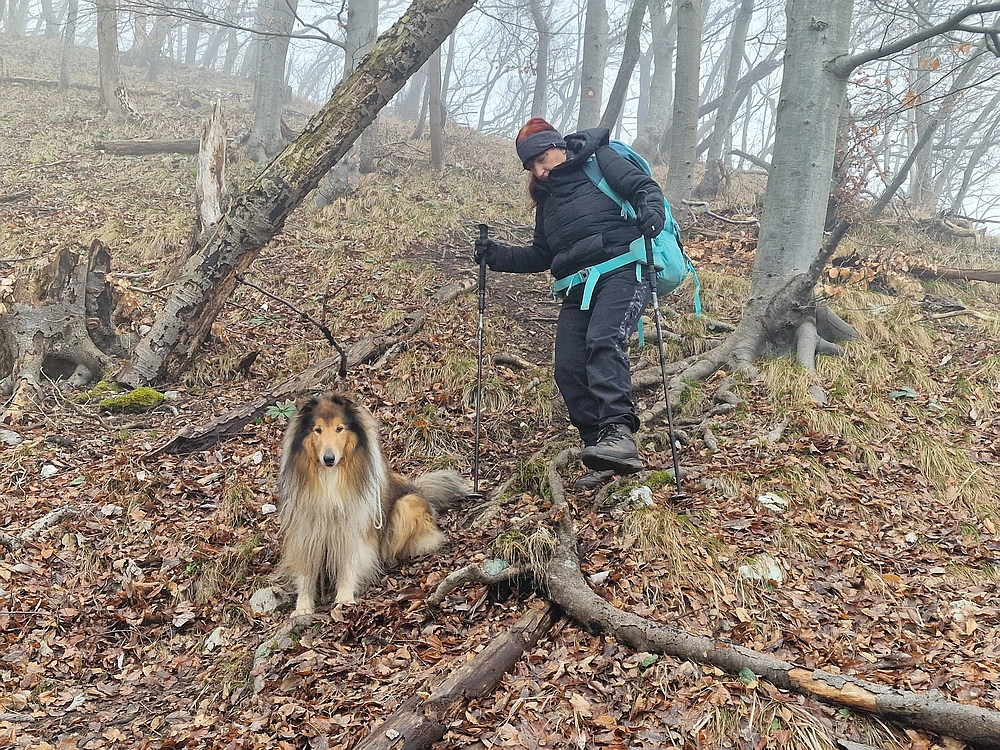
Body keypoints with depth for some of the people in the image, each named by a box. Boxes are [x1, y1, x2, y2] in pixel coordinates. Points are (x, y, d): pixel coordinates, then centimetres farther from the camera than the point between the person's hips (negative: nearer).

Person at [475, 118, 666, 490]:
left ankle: (619, 432, -41)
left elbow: (646, 187, -2)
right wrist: (498, 256, 12)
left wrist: (651, 212, -24)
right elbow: (541, 256, 27)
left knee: (603, 340, -31)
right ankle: (604, 457, -6)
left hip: (622, 272, -6)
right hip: (577, 288, 7)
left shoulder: (600, 161, 8)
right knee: (568, 368, -9)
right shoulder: (547, 197, 27)